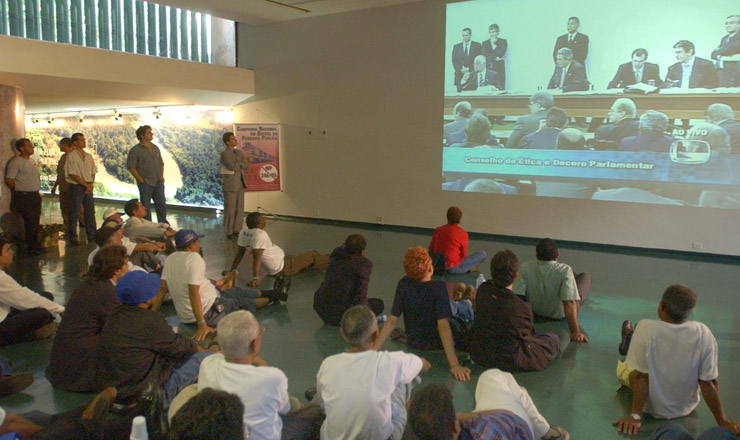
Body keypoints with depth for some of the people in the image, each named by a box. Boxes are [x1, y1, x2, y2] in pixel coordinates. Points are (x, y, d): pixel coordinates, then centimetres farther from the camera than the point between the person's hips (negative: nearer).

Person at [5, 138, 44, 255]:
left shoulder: (32, 161, 14)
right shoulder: (15, 162, -12)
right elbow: (9, 180, -15)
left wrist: (37, 191, 16)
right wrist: (19, 191, -4)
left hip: (35, 196, 8)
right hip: (24, 197, -8)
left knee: (36, 222, 13)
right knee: (30, 222, -6)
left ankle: (36, 245, 23)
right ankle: (31, 248, 4)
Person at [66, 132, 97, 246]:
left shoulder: (89, 156, 11)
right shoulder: (71, 156, -7)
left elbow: (93, 172, 12)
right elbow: (72, 174, -12)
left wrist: (91, 184, -4)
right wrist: (86, 185, -12)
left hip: (88, 187, 5)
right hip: (76, 186, -5)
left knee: (90, 211, 9)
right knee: (74, 213, 0)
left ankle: (92, 235, 17)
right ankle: (73, 237, 7)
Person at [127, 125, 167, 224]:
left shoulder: (155, 148, 12)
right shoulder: (135, 150, -6)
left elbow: (161, 163, 21)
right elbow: (131, 167, -9)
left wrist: (161, 176, 6)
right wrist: (141, 180, -12)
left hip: (158, 182, 5)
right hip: (145, 183, -5)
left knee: (161, 204, 8)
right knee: (146, 206, 3)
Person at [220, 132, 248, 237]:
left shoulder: (239, 152, 14)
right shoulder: (224, 153, -9)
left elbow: (247, 165, 6)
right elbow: (232, 166, -22)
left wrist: (238, 165, -12)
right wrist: (242, 162, -6)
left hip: (240, 184, 7)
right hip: (230, 185, -7)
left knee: (240, 208, 8)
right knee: (230, 209, -2)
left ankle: (237, 230, 16)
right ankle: (229, 232, 7)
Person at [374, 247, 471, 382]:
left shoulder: (403, 285, -18)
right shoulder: (439, 286, -29)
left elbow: (392, 321, -18)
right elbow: (443, 326, -33)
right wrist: (454, 365, -33)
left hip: (414, 344, 4)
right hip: (438, 345, -4)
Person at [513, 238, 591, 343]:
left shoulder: (525, 268, -25)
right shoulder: (565, 270, -33)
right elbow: (569, 304, -37)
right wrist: (575, 332, -33)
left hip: (536, 310, 3)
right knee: (585, 276, 20)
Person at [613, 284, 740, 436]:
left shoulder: (646, 328, -30)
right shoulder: (704, 334, -23)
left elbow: (640, 376, -24)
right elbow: (709, 382, -17)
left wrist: (635, 416, -16)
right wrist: (722, 421, -5)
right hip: (685, 408, 3)